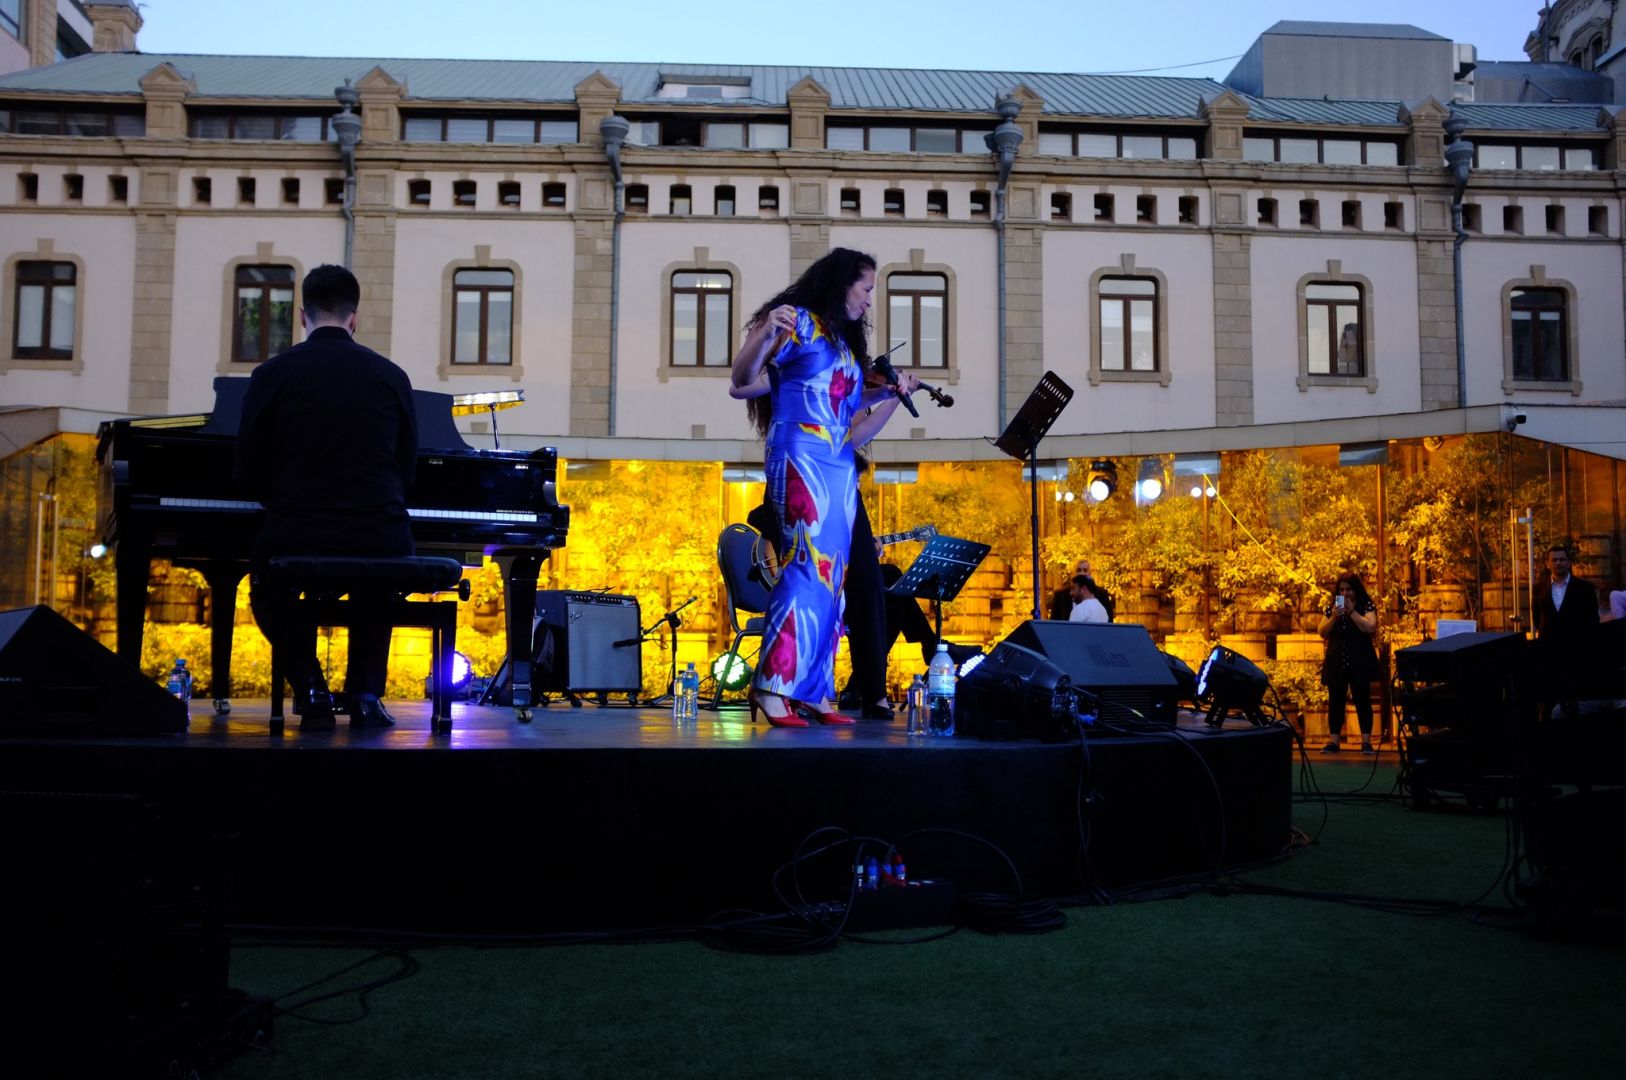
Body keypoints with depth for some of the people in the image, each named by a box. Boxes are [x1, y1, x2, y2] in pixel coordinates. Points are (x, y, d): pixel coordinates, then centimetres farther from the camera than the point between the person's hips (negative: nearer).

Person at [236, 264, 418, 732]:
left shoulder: (272, 373, -1)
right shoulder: (392, 376, 3)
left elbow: (250, 474, 5)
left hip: (295, 539, -1)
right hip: (381, 541, 2)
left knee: (265, 586, 33)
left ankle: (311, 689, 15)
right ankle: (365, 692, 21)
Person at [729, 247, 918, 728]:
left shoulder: (849, 345, 23)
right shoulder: (800, 322, 2)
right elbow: (741, 385, -6)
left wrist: (892, 396, 16)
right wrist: (765, 338, -22)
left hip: (840, 469, 8)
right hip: (800, 456, -8)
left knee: (832, 577, 4)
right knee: (812, 562, -19)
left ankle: (815, 691, 7)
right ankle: (772, 682, -18)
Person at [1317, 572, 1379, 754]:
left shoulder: (1366, 606, 0)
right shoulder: (1331, 608, 10)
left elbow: (1371, 628, -15)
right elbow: (1322, 632, 2)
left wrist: (1351, 612, -17)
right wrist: (1334, 617, -13)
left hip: (1360, 663, -3)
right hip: (1336, 663, 3)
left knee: (1362, 701, -1)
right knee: (1335, 702, 3)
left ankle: (1366, 741, 2)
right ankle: (1333, 741, 6)